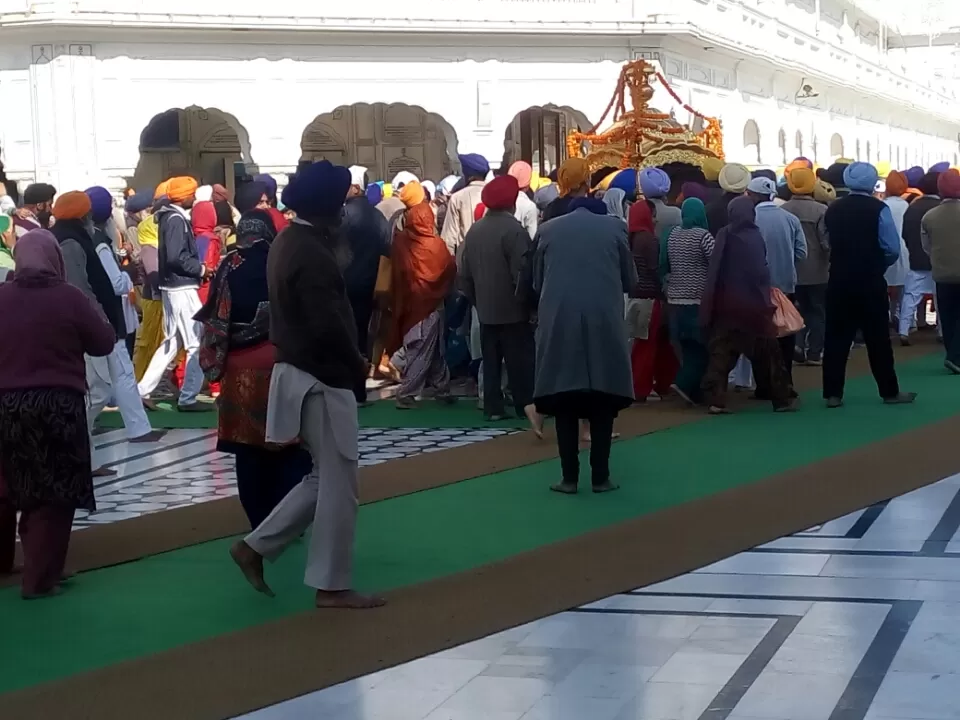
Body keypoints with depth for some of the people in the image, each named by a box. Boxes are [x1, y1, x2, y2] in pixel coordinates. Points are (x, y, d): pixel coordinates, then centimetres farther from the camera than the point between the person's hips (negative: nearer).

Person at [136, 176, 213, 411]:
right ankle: (188, 398, 2)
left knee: (171, 342, 15)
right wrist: (200, 269, -11)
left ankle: (143, 391, 14)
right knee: (197, 343, -2)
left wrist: (196, 268, 6)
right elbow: (176, 256, -24)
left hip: (173, 287, 10)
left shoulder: (169, 216, 13)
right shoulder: (176, 219, -15)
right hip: (182, 287, -10)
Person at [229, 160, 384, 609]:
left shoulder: (287, 242, 11)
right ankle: (332, 585, 9)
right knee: (339, 484, 1)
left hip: (298, 371, 10)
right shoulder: (312, 253, -21)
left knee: (325, 479, 19)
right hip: (321, 378, -10)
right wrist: (357, 365, -11)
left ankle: (256, 546, 20)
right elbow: (328, 325, -26)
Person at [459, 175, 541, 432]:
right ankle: (527, 403, -7)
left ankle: (493, 407, 9)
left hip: (486, 308, 6)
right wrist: (526, 301, -6)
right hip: (512, 307, -6)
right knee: (520, 357, -3)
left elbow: (465, 272, 13)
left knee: (490, 359, 9)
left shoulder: (474, 230, 8)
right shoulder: (514, 229, -15)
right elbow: (522, 271, -17)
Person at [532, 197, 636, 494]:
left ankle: (570, 477, 3)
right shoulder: (614, 227, 10)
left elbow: (537, 282, 18)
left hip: (559, 321, 1)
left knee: (564, 400, 5)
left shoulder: (547, 230, 13)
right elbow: (630, 280, 14)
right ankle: (600, 477, 6)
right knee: (603, 400, 6)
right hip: (604, 320, -1)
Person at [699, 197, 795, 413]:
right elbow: (761, 271, -10)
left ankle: (716, 400, -8)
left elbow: (714, 270, 1)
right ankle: (781, 399, 15)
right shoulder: (756, 237, -10)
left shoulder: (724, 236, -2)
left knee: (721, 352, 4)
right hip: (753, 304, -2)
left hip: (726, 303, 2)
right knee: (767, 352, 9)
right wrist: (765, 292, 6)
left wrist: (710, 304, 8)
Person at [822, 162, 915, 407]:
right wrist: (878, 264, 7)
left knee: (836, 337, 5)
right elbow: (892, 249, -11)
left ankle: (832, 393, 4)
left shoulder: (833, 209, 1)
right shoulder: (879, 209, -10)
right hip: (870, 282, -3)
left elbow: (829, 243, 7)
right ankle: (890, 391, 12)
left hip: (839, 281, 3)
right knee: (877, 337, 5)